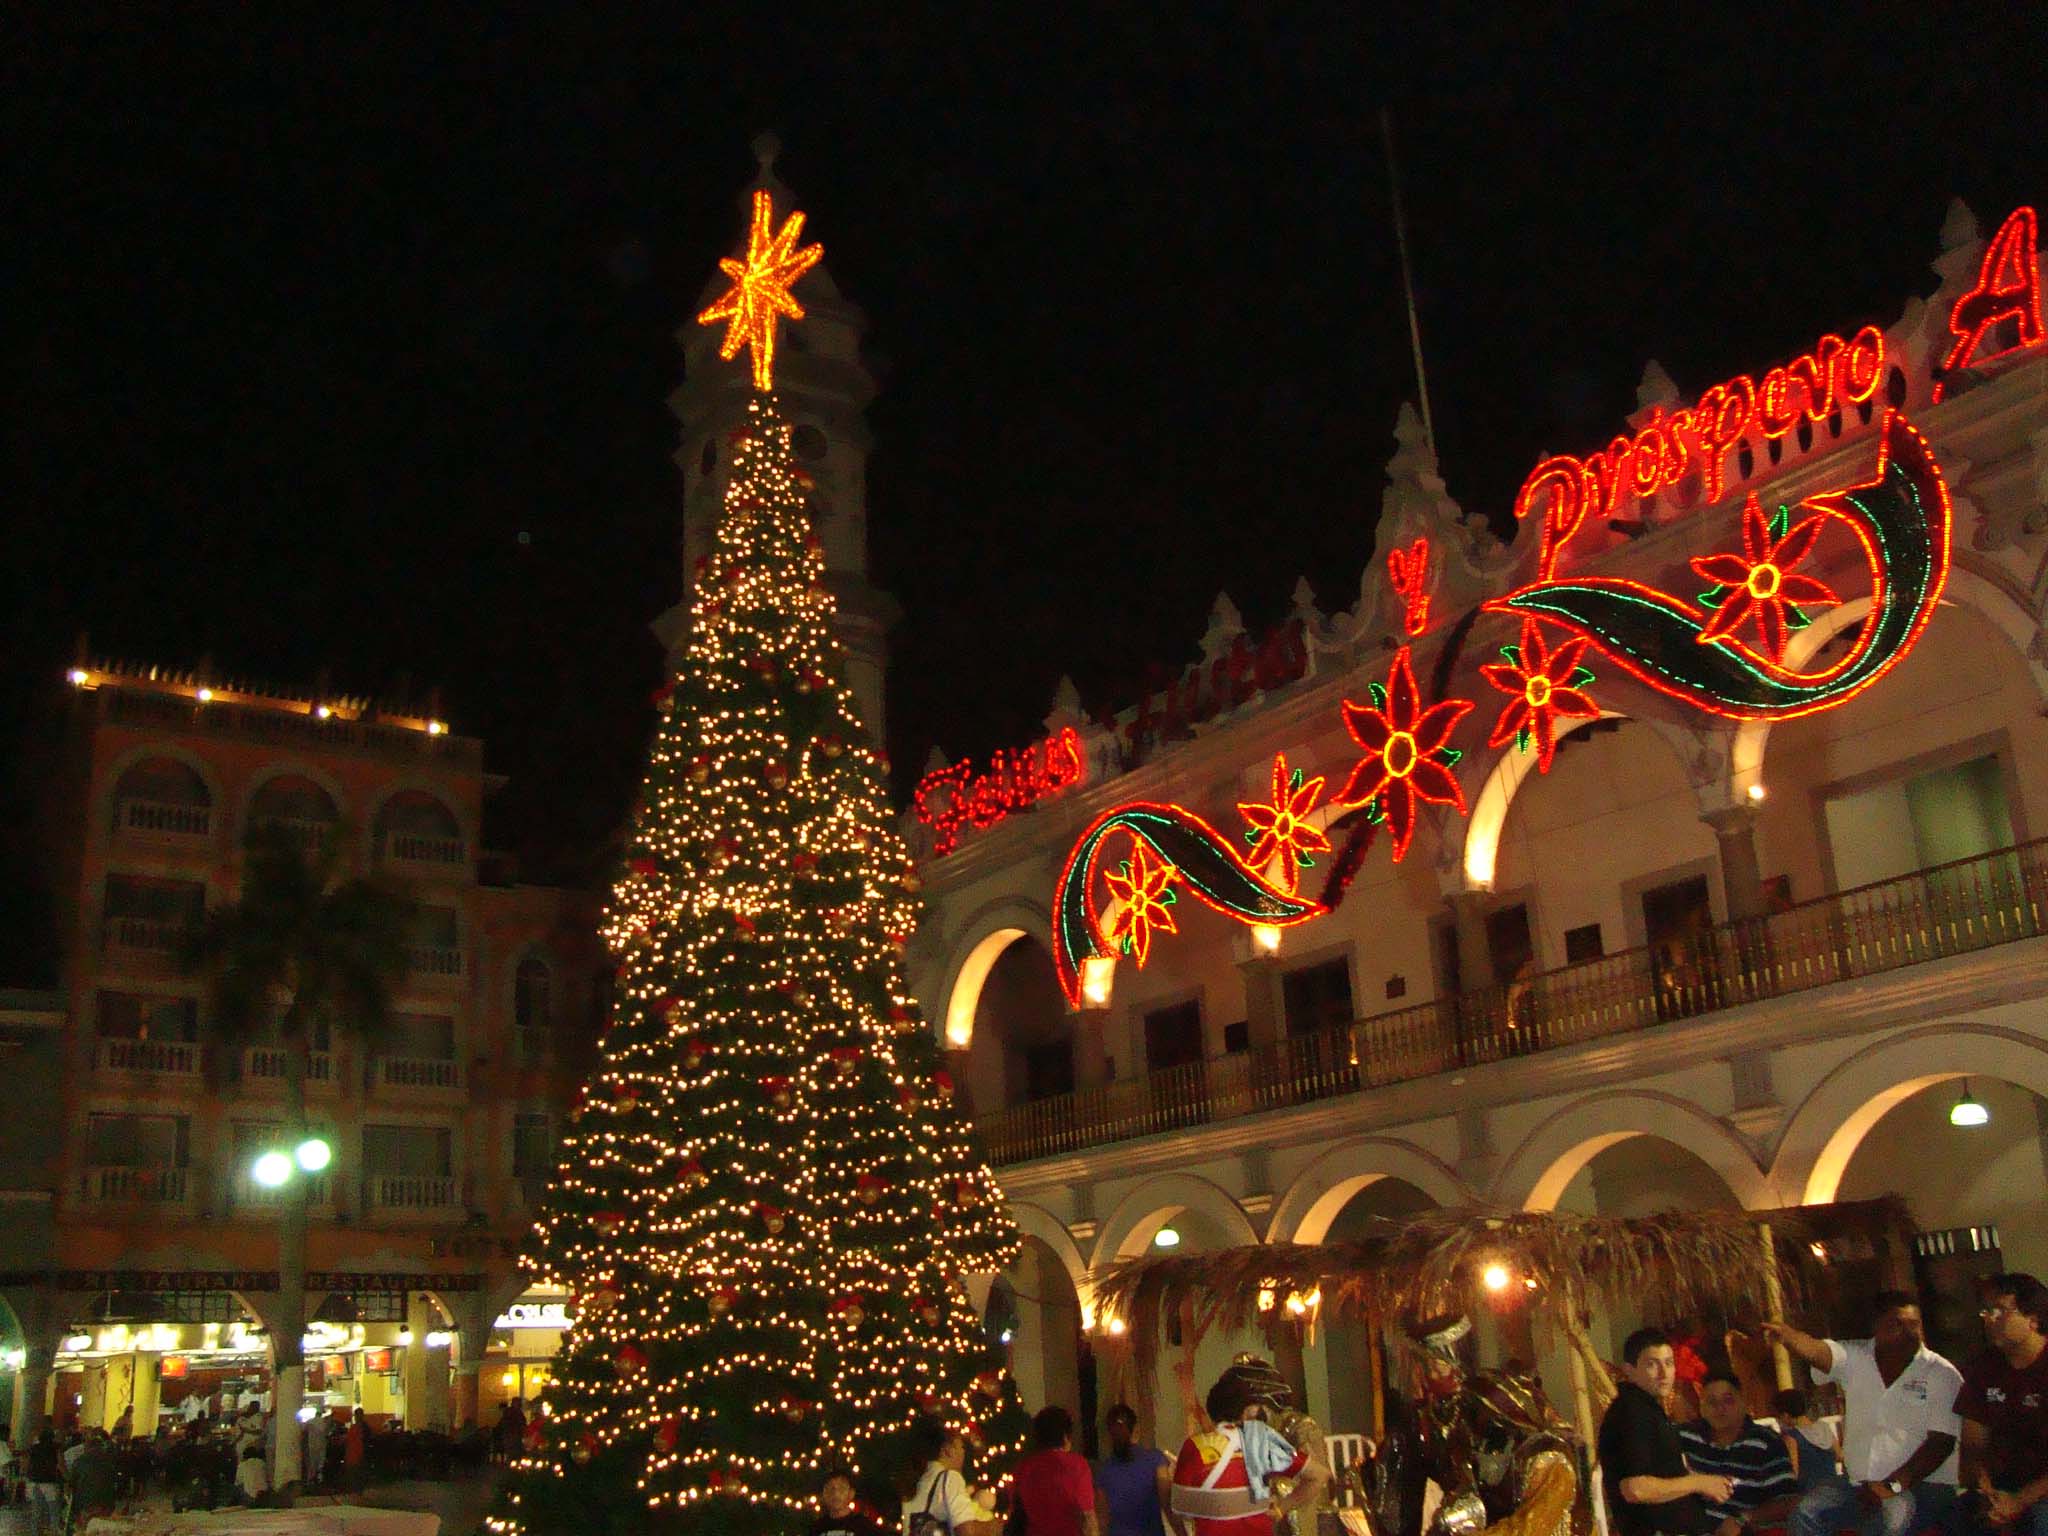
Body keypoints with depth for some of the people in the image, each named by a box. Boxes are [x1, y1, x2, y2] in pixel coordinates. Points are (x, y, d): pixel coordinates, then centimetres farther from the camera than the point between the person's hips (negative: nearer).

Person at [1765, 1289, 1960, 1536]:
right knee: (1807, 1511, -20)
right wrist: (1786, 1335, -41)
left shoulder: (1943, 1374, -2)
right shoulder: (1855, 1359, 5)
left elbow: (1942, 1442, -9)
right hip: (1862, 1487, 3)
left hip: (1924, 1486, -3)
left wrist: (1893, 1485, -18)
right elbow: (1814, 1350, -15)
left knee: (1893, 1512, -35)